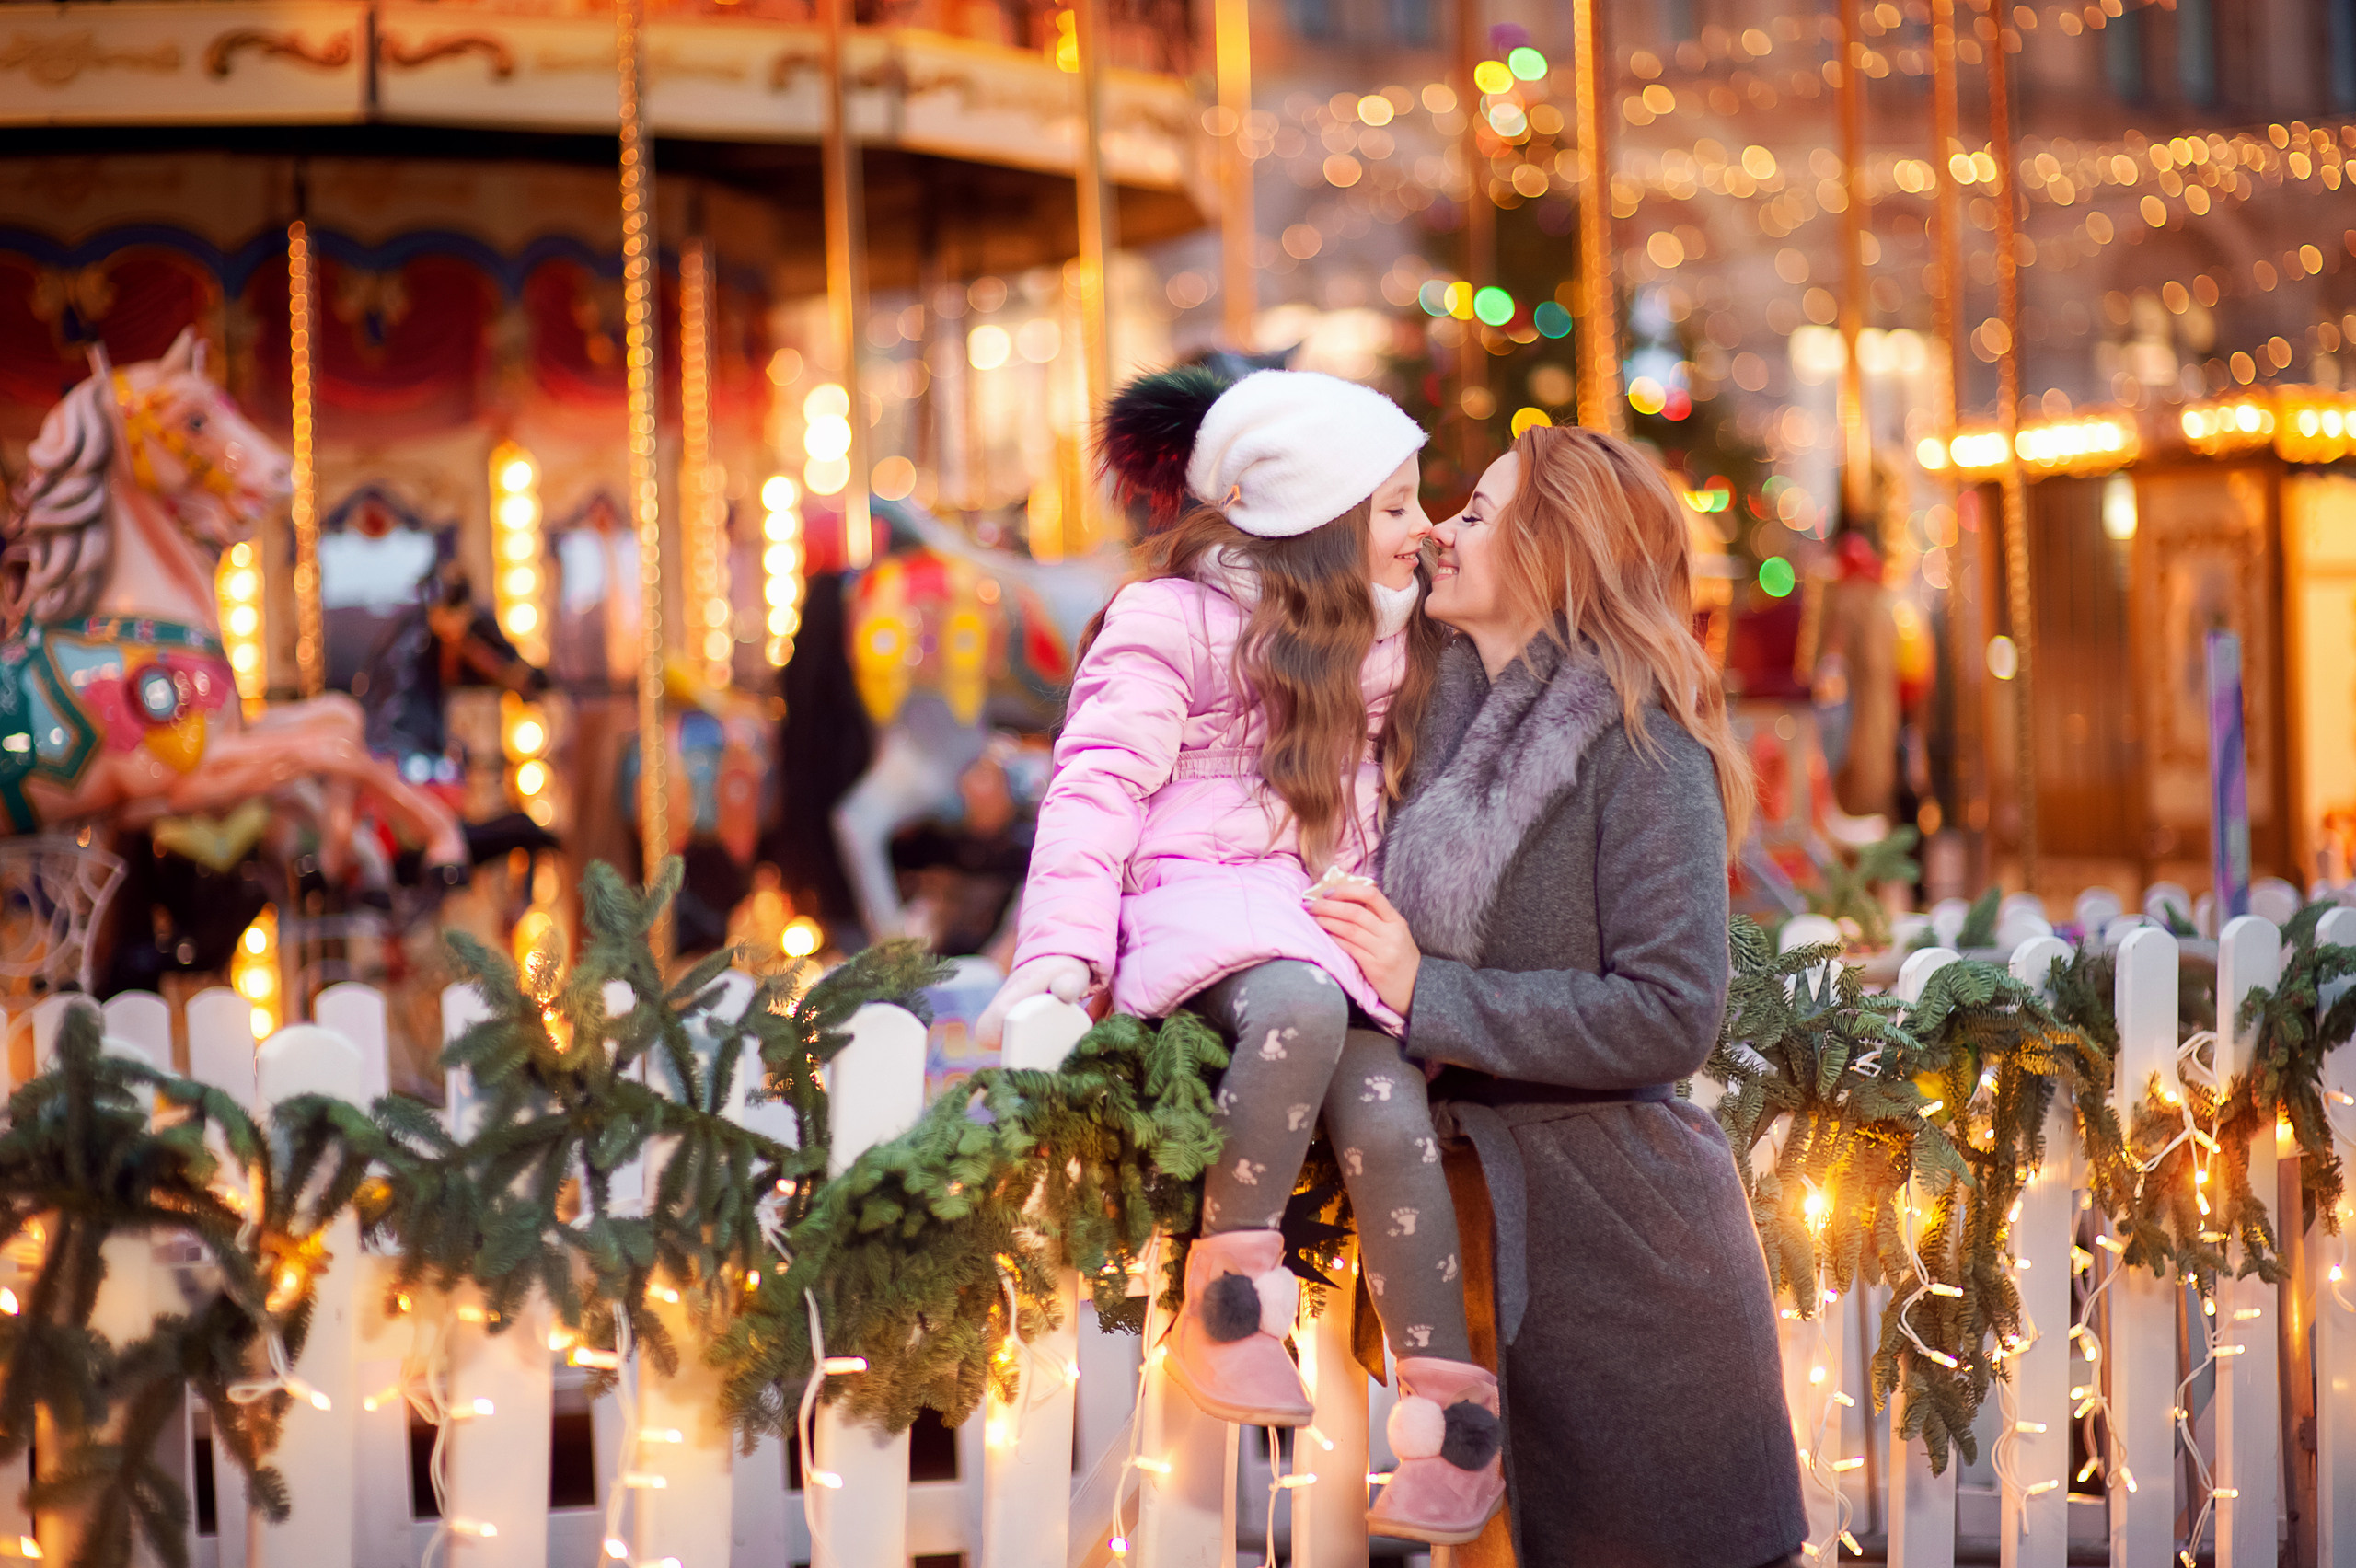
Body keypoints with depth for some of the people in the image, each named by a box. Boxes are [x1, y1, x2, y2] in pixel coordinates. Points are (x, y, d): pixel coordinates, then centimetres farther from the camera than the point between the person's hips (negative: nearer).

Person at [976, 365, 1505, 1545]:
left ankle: (1451, 1412, -16)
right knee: (1301, 1005, -40)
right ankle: (1227, 1296, -27)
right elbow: (1098, 785, -8)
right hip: (1201, 905, -5)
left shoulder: (1384, 639, 20)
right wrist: (1061, 947, -20)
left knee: (1388, 1108, -24)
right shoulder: (1173, 619, -1)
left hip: (1329, 920, 5)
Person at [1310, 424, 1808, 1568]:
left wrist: (1427, 995, -19)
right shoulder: (1457, 727, 10)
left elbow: (1669, 1019, -20)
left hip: (1630, 1254, -7)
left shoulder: (1641, 746, -13)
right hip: (1506, 1229, 7)